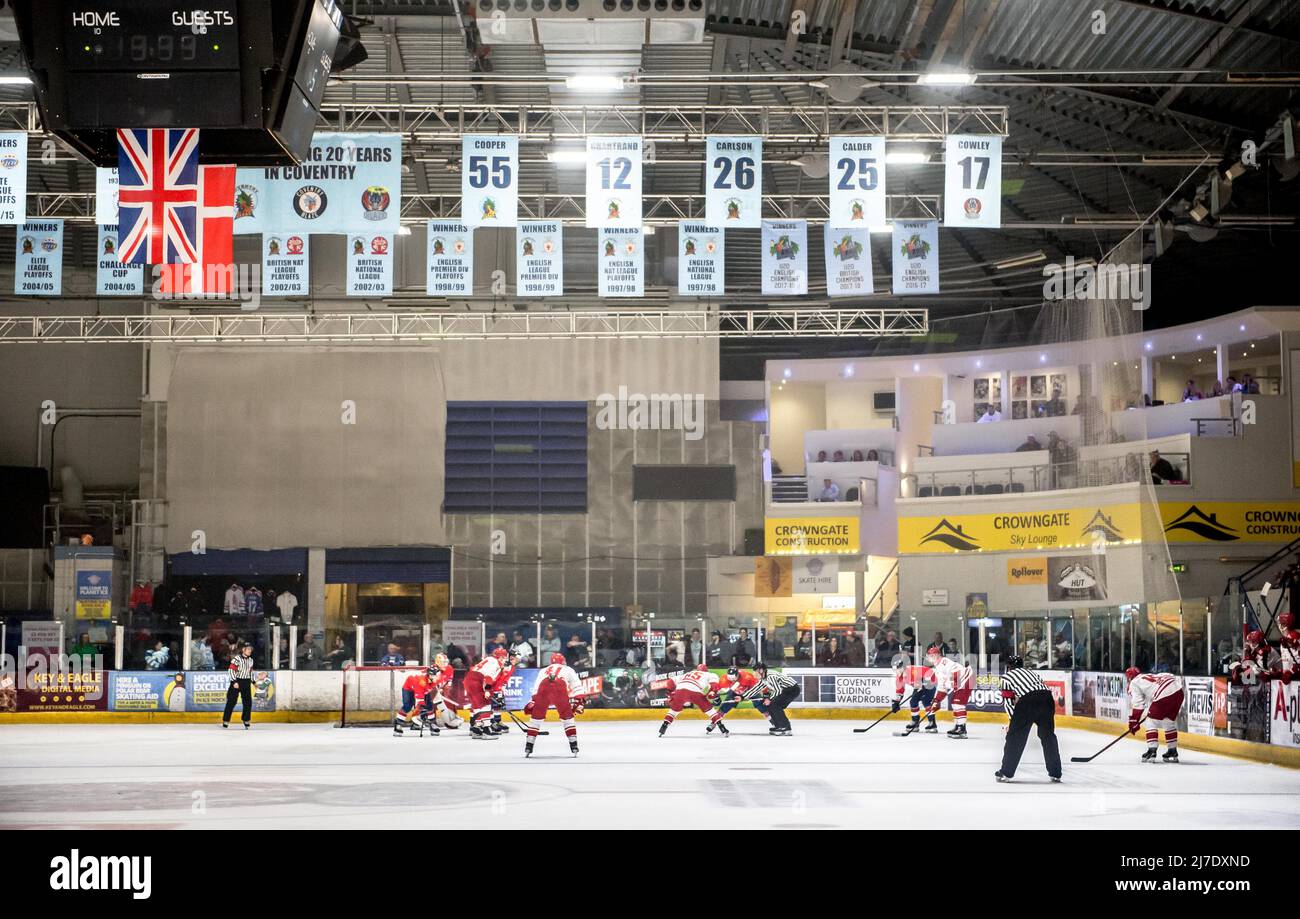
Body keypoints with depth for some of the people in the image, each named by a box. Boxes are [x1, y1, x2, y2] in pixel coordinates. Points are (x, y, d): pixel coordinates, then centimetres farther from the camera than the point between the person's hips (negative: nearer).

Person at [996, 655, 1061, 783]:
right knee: (1048, 736, 18)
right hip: (1047, 698, 4)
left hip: (1027, 701, -4)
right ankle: (1055, 773, 19)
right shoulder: (1031, 672, 35)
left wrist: (1014, 719, 19)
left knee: (1015, 737, 7)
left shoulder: (1007, 676, 21)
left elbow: (1007, 701, 13)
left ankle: (1006, 772, 9)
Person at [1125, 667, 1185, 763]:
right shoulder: (1148, 676, 36)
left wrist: (1134, 721, 8)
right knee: (1169, 722, 23)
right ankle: (1173, 752, 27)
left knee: (1152, 722, 6)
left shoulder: (1134, 683, 13)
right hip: (1178, 691, 8)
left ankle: (1152, 751, -2)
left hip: (1164, 694, -8)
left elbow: (1137, 704, 5)